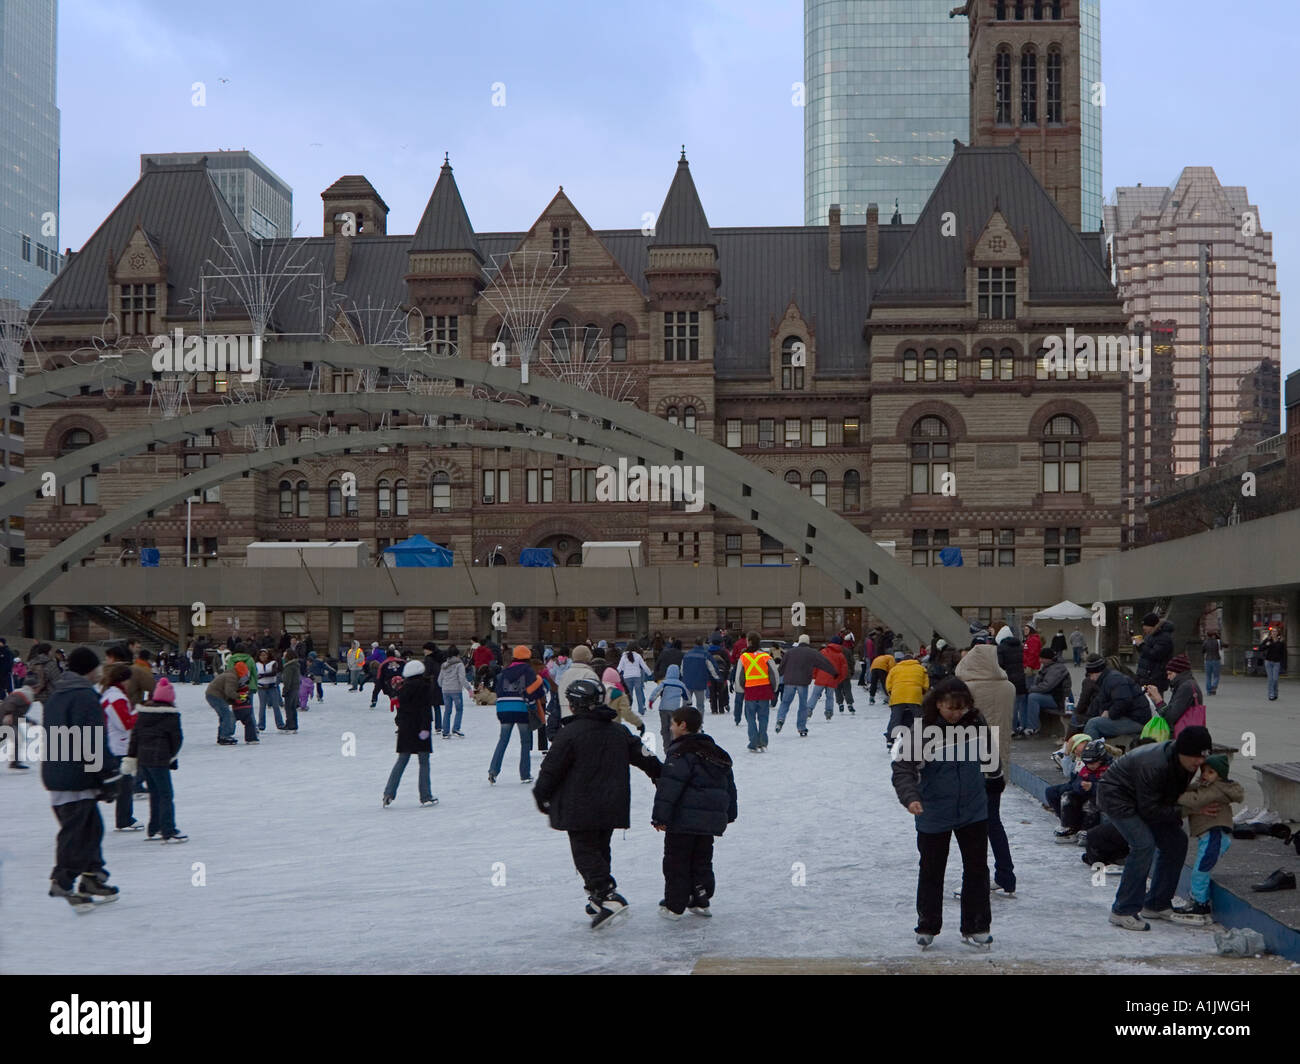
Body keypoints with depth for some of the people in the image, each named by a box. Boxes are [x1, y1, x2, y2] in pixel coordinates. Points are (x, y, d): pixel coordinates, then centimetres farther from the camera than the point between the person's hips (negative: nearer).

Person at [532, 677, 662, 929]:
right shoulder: (618, 731, 8)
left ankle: (608, 897, -21)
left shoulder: (570, 732, -12)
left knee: (585, 852, -4)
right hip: (612, 807, 7)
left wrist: (541, 794, 7)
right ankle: (597, 900, 24)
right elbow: (644, 757, 12)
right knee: (600, 849, 19)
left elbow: (552, 769, -9)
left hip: (581, 809, -7)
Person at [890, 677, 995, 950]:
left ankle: (975, 928, 17)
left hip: (973, 811, 3)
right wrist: (910, 796, -34)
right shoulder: (922, 731, -19)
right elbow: (902, 767, -20)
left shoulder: (975, 723, -7)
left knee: (977, 868, 5)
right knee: (932, 871, 10)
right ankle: (927, 927, 26)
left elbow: (987, 753, 13)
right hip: (934, 813, -3)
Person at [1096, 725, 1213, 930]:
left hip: (1144, 799, 9)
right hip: (1116, 796, -9)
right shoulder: (1154, 766, -37)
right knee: (1144, 844, -25)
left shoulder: (1185, 762, -11)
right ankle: (1123, 911, -18)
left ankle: (1156, 905, 13)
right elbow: (1150, 810, -30)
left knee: (1176, 841, 3)